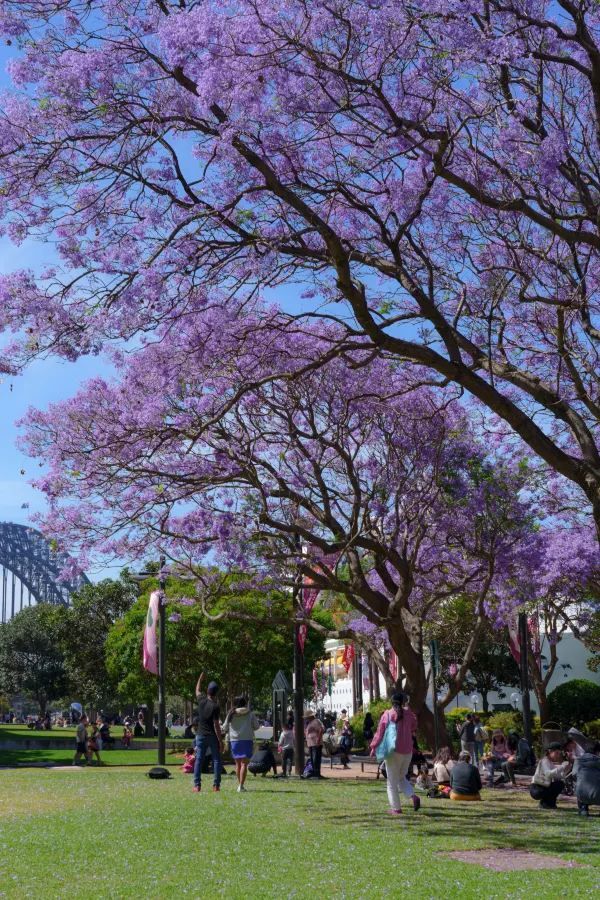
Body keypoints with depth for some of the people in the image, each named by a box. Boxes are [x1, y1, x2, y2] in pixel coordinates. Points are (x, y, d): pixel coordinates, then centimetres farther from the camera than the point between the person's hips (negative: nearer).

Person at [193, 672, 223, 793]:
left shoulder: (202, 700, -3)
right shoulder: (215, 707, -15)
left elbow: (197, 690, 21)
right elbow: (216, 725, -17)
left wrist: (200, 678, 34)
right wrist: (221, 741, -13)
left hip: (201, 735, 4)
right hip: (213, 736, -4)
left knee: (199, 760, 5)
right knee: (216, 760, 4)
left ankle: (197, 785, 0)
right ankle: (216, 785, -1)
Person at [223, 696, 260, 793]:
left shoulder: (231, 714, 3)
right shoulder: (250, 714, -1)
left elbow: (225, 728, 8)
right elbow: (256, 726, 4)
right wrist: (258, 723, 25)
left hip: (234, 740, 2)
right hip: (247, 740, -2)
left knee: (238, 763, 14)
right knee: (244, 763, -5)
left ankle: (240, 785, 22)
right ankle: (241, 786, -14)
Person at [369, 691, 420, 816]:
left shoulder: (387, 715, -7)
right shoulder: (409, 713, 0)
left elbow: (380, 732, -6)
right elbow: (413, 728, 18)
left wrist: (374, 747, 4)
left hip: (393, 751, -3)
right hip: (407, 751, 3)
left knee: (392, 781, 7)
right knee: (402, 778, 20)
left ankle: (395, 808, 6)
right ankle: (413, 796, -4)